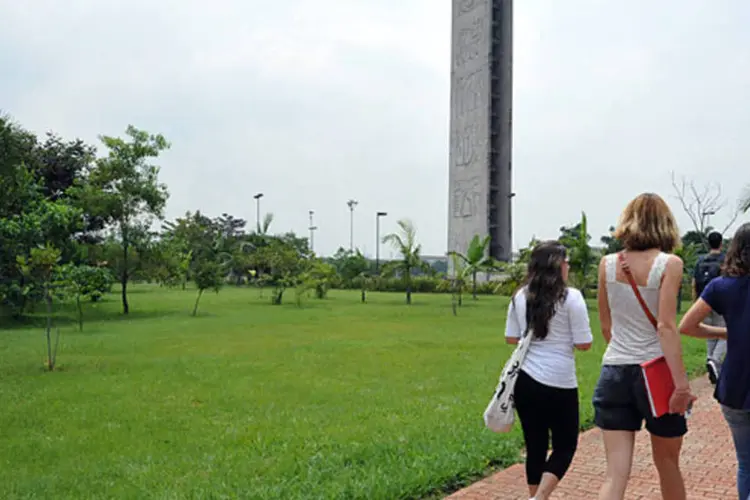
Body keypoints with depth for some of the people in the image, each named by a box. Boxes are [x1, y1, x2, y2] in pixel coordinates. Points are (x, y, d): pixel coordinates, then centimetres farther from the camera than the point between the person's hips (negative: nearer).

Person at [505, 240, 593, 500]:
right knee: (565, 445, 11)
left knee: (535, 446, 14)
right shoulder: (571, 297, -9)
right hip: (559, 384, -5)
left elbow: (511, 338, 10)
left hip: (525, 380, 5)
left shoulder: (520, 296, 5)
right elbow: (584, 344, -7)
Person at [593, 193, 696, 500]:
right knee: (667, 465, 19)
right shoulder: (669, 264, -8)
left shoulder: (607, 264, 3)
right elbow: (665, 326, -17)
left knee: (615, 474, 4)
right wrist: (682, 383, -17)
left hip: (614, 373, 2)